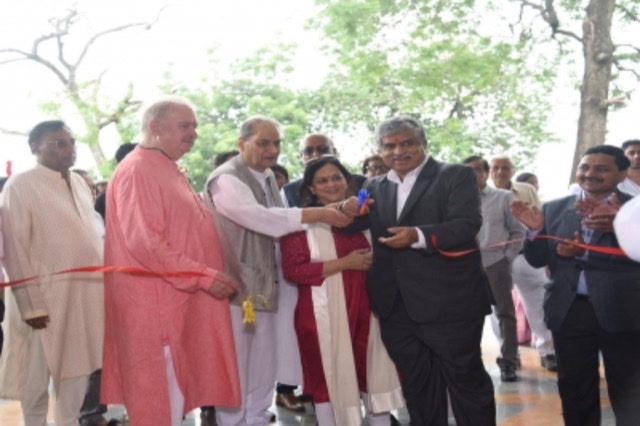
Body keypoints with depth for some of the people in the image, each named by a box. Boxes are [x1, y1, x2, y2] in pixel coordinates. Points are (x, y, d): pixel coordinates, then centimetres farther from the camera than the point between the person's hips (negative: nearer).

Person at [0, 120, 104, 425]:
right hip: (44, 295, -6)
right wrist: (31, 304, -15)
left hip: (84, 292, 6)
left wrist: (103, 280, 9)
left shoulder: (79, 183, 11)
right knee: (37, 373, 6)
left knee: (76, 367, 14)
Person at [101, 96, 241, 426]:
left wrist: (208, 275, 16)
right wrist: (204, 276, -21)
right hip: (156, 303, -10)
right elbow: (145, 243, -23)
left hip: (180, 299, 10)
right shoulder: (138, 170, -14)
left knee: (174, 395, 15)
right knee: (162, 399, -2)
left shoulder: (169, 171, 17)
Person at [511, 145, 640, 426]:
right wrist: (536, 230, -11)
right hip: (569, 311, 3)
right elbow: (538, 260, 6)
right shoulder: (554, 209, 7)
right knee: (574, 391, 13)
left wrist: (617, 228, -29)